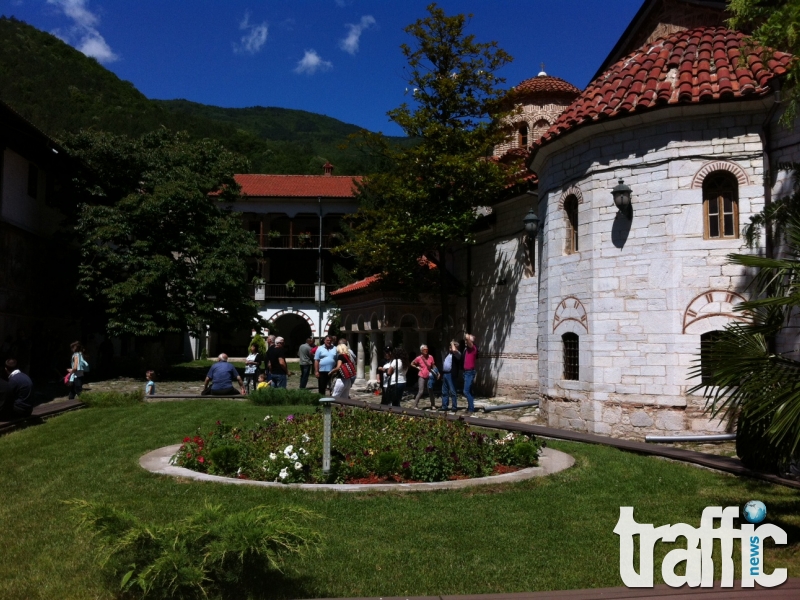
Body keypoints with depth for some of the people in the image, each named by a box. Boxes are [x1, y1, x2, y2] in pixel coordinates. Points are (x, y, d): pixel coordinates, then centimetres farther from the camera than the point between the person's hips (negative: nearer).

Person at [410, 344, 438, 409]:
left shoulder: (430, 357, -4)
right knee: (420, 392, -9)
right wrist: (417, 367, -3)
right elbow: (412, 364, 8)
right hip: (422, 377, -2)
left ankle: (433, 405, 15)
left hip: (429, 377, 2)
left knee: (430, 391, 7)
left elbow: (433, 366, 5)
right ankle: (415, 405, -3)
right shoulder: (419, 358, -7)